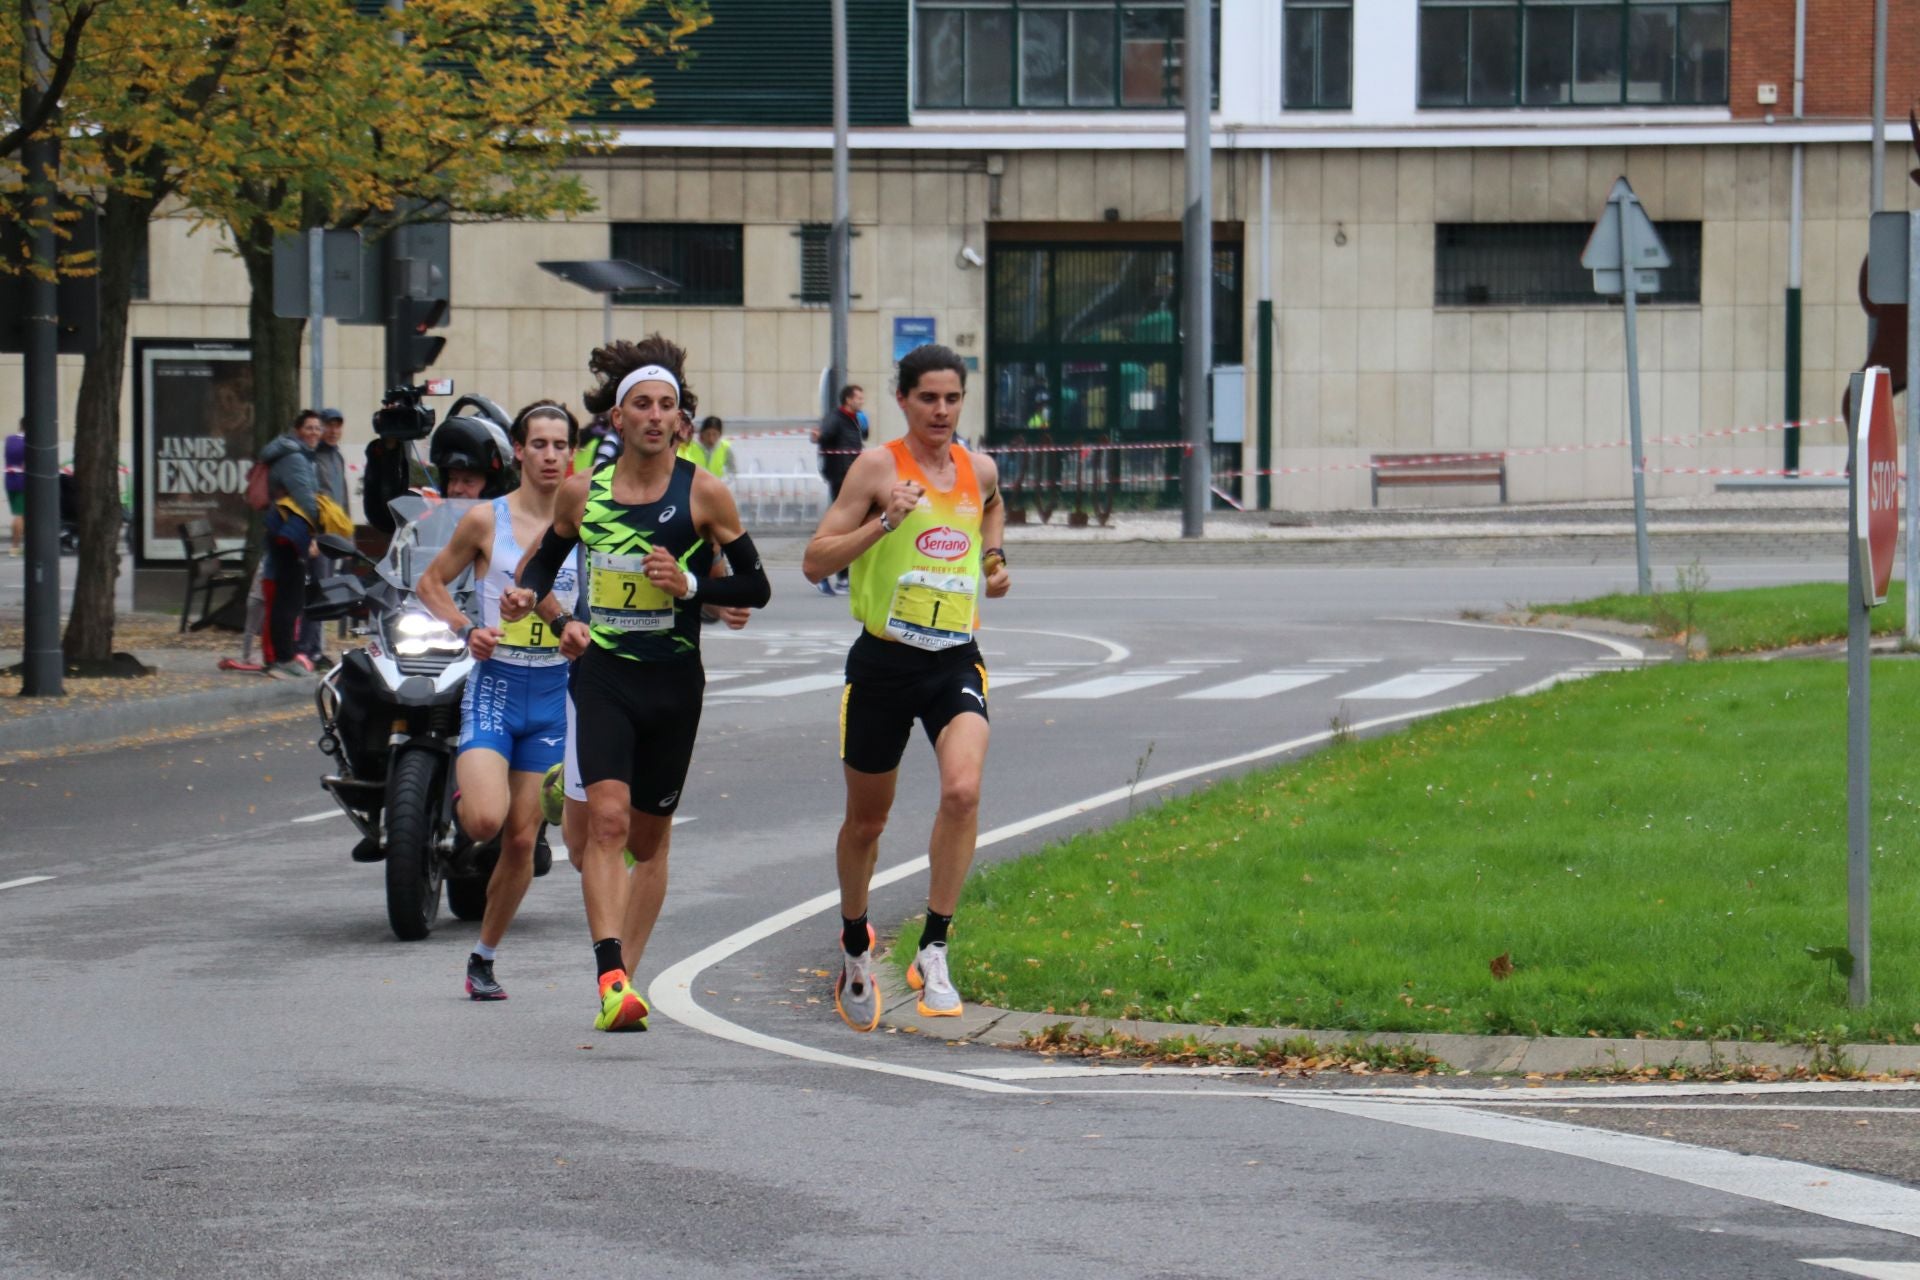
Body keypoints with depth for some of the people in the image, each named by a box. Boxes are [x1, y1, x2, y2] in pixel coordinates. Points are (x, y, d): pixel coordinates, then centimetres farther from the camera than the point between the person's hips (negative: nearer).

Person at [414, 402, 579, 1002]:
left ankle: (484, 957, 20)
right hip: (493, 686, -2)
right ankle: (462, 796, 15)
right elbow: (430, 583, 8)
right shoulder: (486, 519, -3)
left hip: (553, 691, 2)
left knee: (522, 840, 3)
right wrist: (466, 629, -9)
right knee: (487, 819, -23)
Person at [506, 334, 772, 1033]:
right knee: (608, 820, -18)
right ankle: (612, 978, -26)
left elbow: (755, 587, 1)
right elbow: (545, 562, 20)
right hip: (602, 675, 0)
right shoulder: (581, 491, 3)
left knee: (649, 838, 9)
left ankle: (624, 978, 21)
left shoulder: (703, 493, -3)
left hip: (674, 684, 0)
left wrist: (690, 585, -16)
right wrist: (537, 600, -1)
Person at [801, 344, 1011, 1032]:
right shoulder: (878, 467, -6)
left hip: (956, 660, 2)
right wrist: (886, 521, -20)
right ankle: (856, 947, 36)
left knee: (963, 791, -23)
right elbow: (815, 562, -9)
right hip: (884, 662, -2)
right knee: (866, 819, 12)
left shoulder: (979, 471, 7)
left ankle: (933, 952, -17)